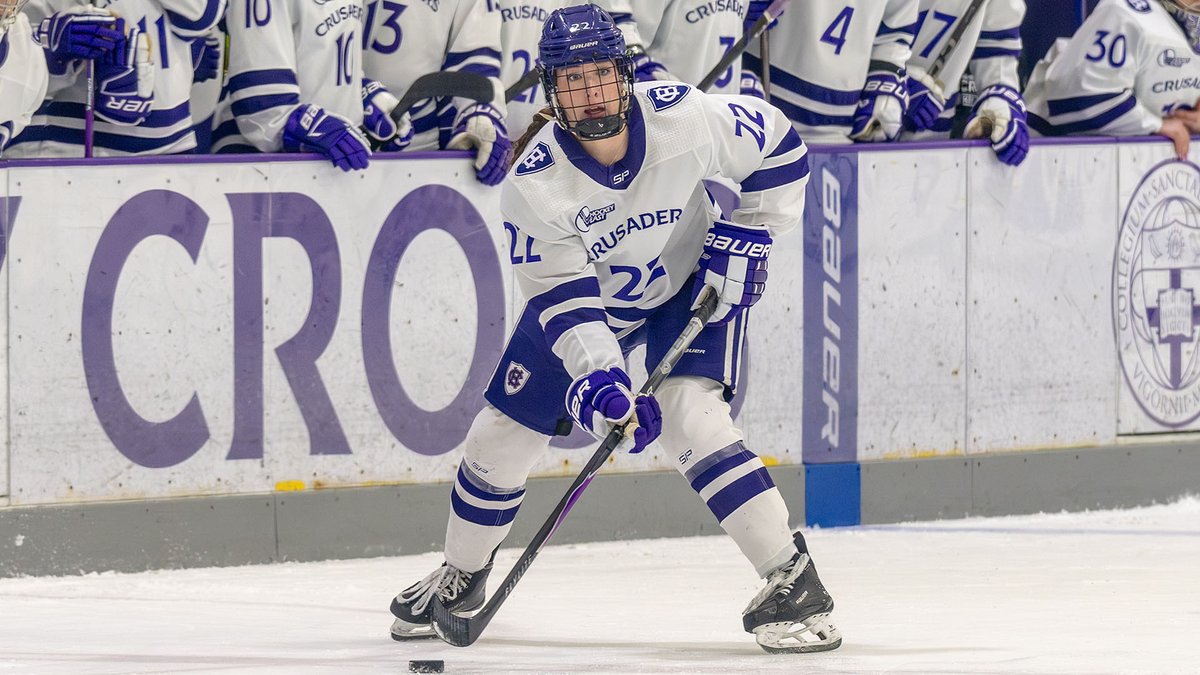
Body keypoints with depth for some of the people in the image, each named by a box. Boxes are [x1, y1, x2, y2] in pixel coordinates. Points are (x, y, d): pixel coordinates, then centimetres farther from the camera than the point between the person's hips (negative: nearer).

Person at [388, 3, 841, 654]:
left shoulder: (684, 116, -29)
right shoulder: (533, 183, -28)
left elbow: (778, 148, -11)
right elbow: (561, 297, -27)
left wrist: (745, 236, -14)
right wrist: (598, 378, -41)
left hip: (693, 286, -2)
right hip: (589, 299, 2)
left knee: (691, 417, -26)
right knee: (501, 436, 3)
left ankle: (793, 583, -20)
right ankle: (460, 576, 31)